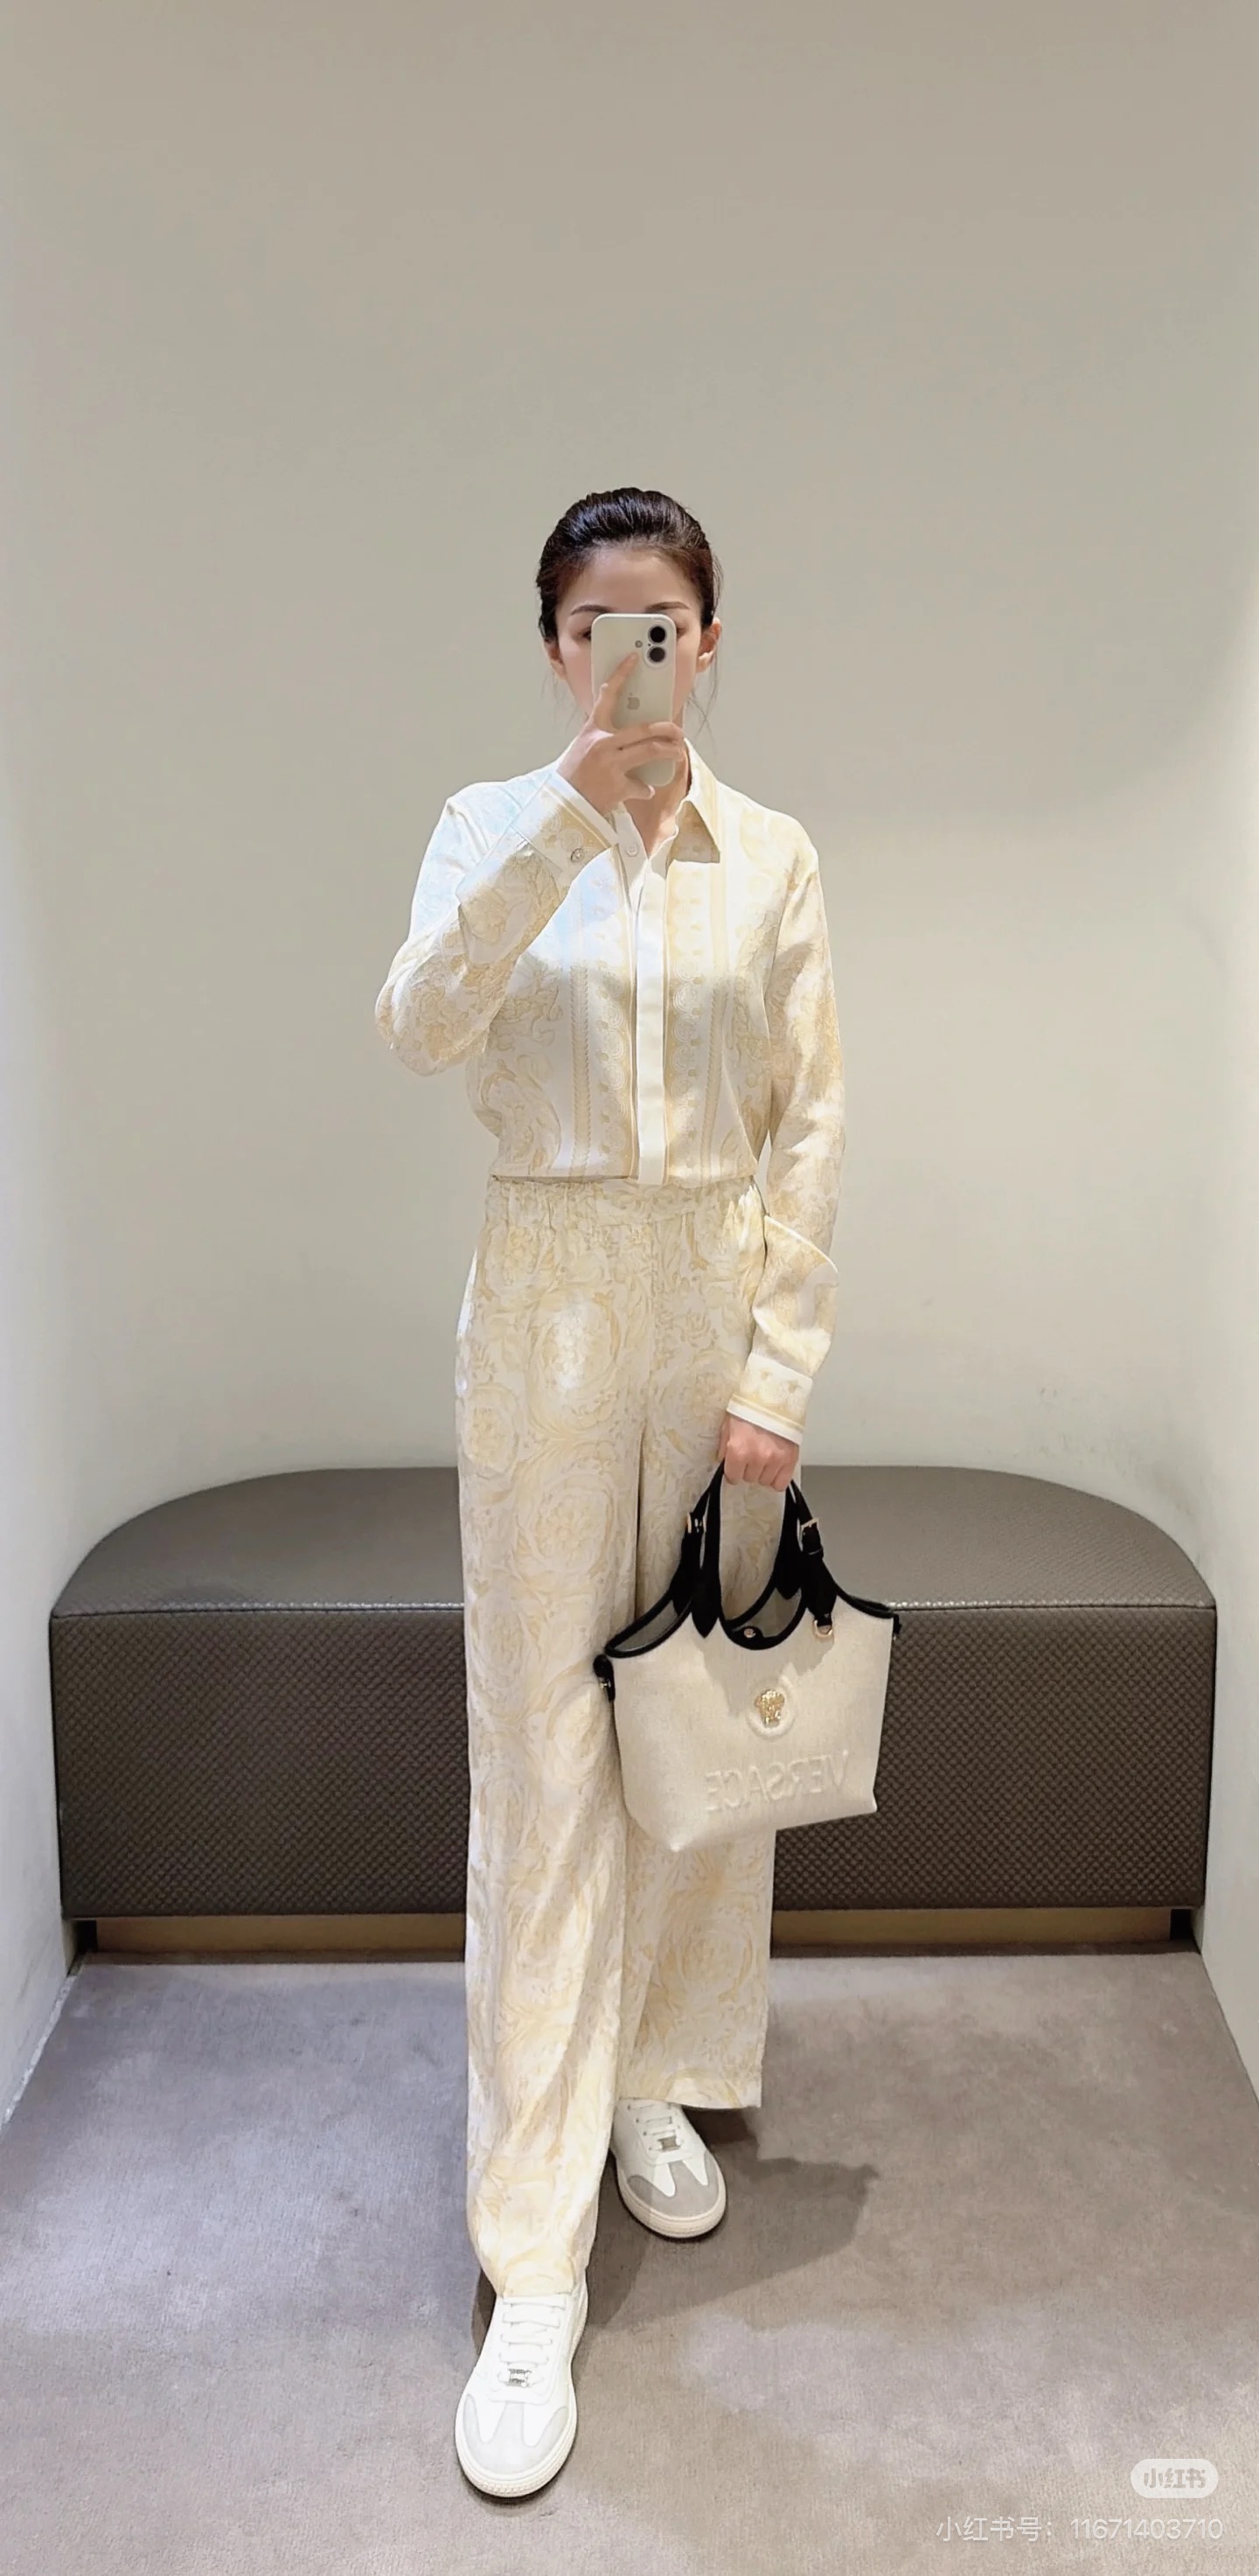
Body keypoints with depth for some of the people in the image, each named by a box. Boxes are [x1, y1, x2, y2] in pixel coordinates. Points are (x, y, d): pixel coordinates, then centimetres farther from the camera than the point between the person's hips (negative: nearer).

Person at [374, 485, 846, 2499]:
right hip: (552, 1308, -2)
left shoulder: (774, 858, 5)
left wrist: (776, 1370, -5)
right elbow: (420, 1025, -18)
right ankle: (534, 2272, 8)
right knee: (545, 1754, -1)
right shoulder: (494, 825, 2)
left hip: (726, 1305, 2)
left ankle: (661, 2083, 35)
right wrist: (576, 809, -28)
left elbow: (812, 1122, 2)